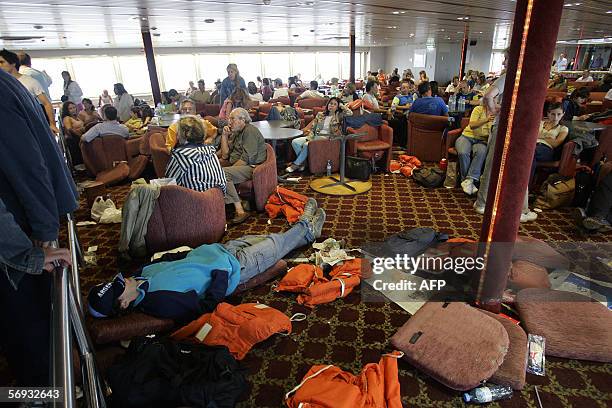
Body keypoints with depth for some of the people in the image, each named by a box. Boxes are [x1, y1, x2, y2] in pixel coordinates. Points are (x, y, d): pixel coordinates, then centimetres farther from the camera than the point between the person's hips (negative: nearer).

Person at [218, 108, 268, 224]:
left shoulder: (250, 131, -7)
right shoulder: (235, 133, 23)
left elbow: (247, 159, -17)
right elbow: (225, 155, 16)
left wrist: (230, 168, -14)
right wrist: (224, 135, 9)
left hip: (252, 167, -9)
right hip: (238, 166, 10)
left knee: (223, 173, -31)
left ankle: (240, 211, -32)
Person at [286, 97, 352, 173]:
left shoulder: (338, 116, 8)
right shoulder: (320, 115, 17)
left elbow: (350, 113, -7)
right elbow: (312, 128, 13)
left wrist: (341, 105, 6)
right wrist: (310, 138, -4)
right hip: (315, 136, 5)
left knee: (306, 145, -30)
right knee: (295, 142, -15)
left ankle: (296, 164, -16)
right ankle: (302, 162, -10)